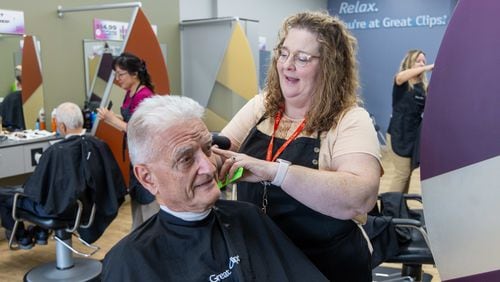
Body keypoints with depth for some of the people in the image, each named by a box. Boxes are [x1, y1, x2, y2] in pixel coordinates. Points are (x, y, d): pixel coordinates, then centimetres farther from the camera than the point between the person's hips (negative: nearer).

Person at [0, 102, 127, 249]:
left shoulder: (56, 151, -30)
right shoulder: (100, 145, -16)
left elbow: (36, 186, -18)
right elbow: (114, 180, -5)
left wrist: (25, 187, 6)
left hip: (59, 208, -6)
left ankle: (23, 238, 33)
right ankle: (41, 232, 40)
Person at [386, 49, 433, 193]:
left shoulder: (424, 86, 5)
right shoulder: (401, 83, -7)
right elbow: (401, 76, -32)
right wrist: (428, 68, -35)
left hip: (414, 133, 5)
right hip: (398, 133, -5)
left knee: (408, 172, 11)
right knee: (402, 172, -5)